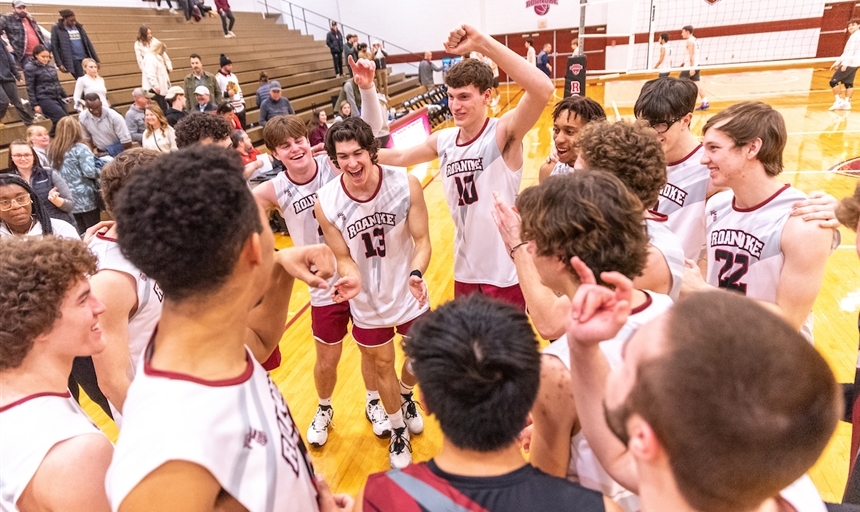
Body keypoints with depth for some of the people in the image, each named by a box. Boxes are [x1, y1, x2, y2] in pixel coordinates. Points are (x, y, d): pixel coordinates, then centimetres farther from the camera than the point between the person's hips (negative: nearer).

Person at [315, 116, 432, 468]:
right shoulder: (326, 203, -21)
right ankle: (398, 430, 47)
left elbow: (422, 240, -16)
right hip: (367, 303, 0)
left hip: (410, 294, 1)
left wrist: (416, 274, -35)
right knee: (382, 367, 19)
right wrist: (351, 278, -32)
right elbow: (343, 257, -10)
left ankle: (406, 396, 59)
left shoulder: (406, 185, -23)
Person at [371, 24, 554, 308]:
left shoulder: (503, 133, -16)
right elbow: (399, 157, 16)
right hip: (465, 272, 6)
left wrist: (482, 43, -36)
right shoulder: (443, 140, 1)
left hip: (505, 274, -6)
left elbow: (543, 89, -34)